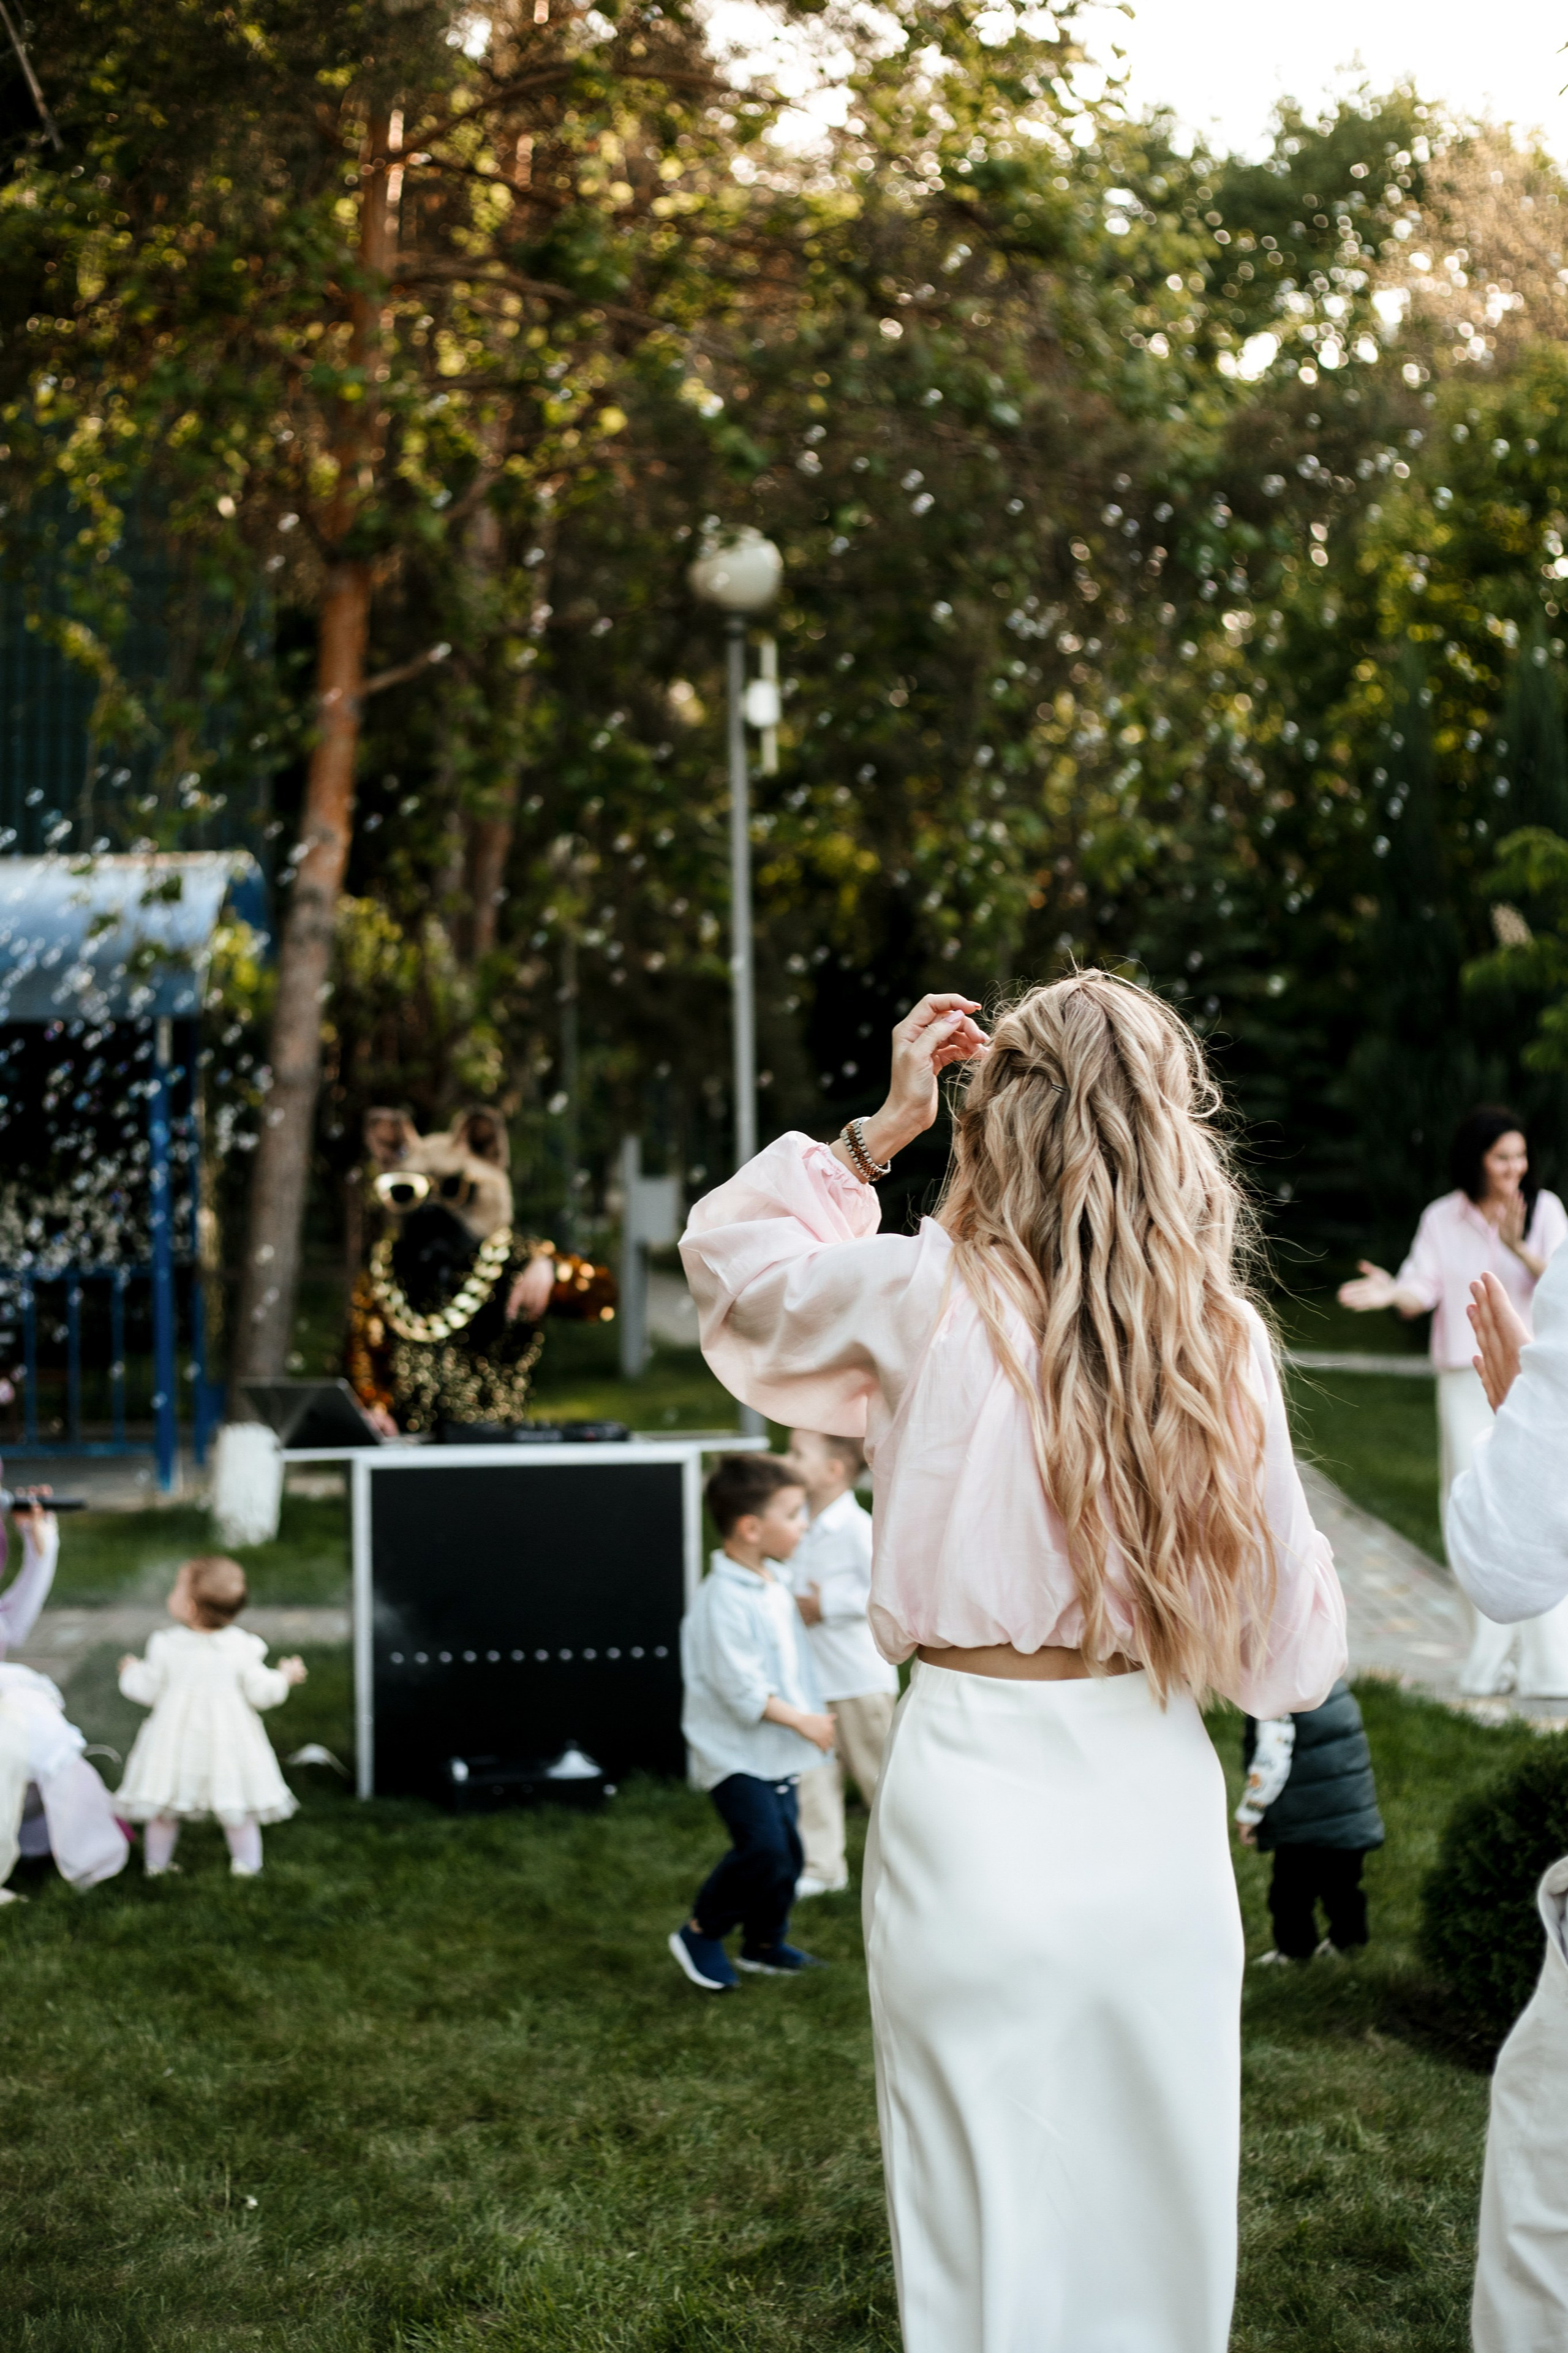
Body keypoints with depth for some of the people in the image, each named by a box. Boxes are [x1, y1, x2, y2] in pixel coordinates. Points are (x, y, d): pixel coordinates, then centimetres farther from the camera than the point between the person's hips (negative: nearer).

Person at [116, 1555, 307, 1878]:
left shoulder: (166, 1647, -12)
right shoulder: (241, 1648, -12)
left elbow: (149, 1690, -3)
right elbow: (261, 1692, -9)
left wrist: (131, 1672, 17)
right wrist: (285, 1676, 10)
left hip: (175, 1740, 0)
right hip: (228, 1739, 0)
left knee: (163, 1806, 16)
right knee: (237, 1807, 14)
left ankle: (156, 1862, 25)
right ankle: (246, 1862, 18)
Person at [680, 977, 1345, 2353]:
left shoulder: (931, 1297, -9)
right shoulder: (1225, 1340, -3)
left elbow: (730, 1249, 10)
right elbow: (1288, 1646, 2)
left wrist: (879, 1130, 10)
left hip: (975, 1784, -2)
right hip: (1156, 1800, 3)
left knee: (991, 2229, 11)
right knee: (1156, 2207, 16)